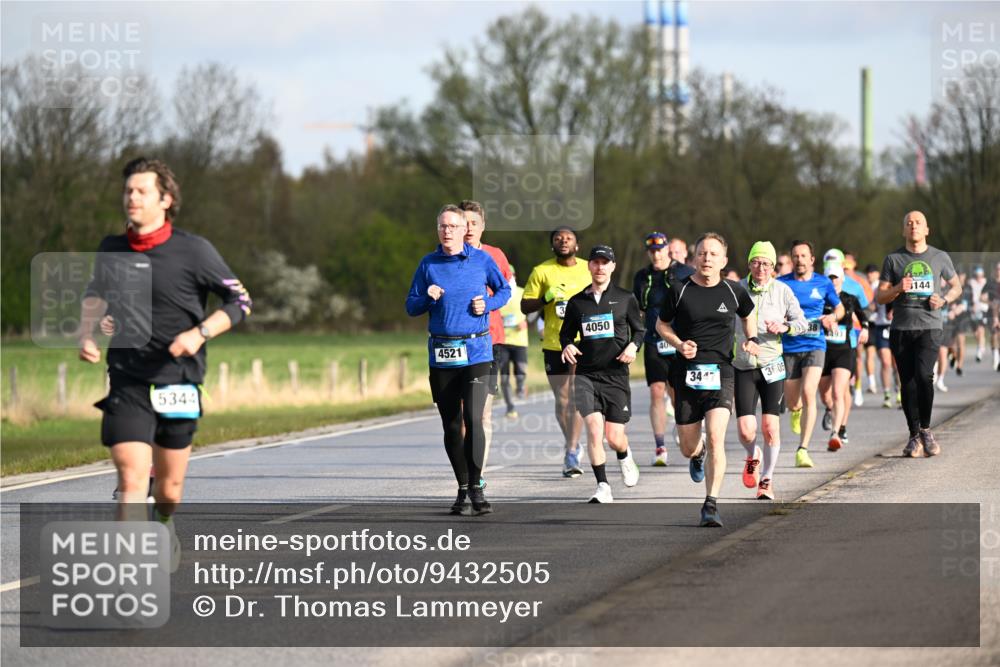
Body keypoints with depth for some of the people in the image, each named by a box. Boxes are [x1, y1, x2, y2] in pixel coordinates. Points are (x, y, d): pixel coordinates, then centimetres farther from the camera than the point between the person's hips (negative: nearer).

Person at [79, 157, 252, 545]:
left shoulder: (193, 251, -6)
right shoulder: (111, 249, 5)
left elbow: (240, 301, -3)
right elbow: (95, 294, 26)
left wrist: (199, 333, -17)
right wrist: (85, 335, 8)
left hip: (176, 385, -1)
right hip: (126, 385, 1)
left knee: (168, 489, 11)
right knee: (131, 482, -16)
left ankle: (163, 525, 47)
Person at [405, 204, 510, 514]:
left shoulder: (481, 259, 2)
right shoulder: (428, 264, 5)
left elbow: (504, 290, 15)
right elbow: (411, 307, 9)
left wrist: (488, 304, -4)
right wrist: (428, 297, -11)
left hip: (476, 351, -2)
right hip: (441, 354, 2)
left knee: (473, 419, -15)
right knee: (451, 425, 6)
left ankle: (476, 488, -10)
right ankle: (463, 489, 17)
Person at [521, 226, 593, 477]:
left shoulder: (588, 270, 7)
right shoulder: (541, 271, 1)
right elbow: (525, 306, 2)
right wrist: (547, 298, -15)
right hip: (554, 344, 0)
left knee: (576, 399, -11)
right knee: (562, 401, 7)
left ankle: (571, 454, -10)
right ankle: (573, 444, 28)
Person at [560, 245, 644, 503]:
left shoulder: (625, 298, 3)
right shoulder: (576, 302, 7)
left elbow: (639, 329, 13)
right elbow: (566, 333, 17)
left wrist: (633, 346, -8)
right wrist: (567, 345, -5)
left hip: (616, 375, -1)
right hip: (586, 374, 1)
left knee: (614, 438, -1)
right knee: (594, 426, -18)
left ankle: (625, 458, 37)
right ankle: (603, 487, -10)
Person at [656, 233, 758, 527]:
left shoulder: (734, 291, 2)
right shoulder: (679, 290, -1)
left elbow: (748, 316, 24)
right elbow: (662, 325, 11)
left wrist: (752, 340, 6)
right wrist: (679, 344, -7)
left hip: (721, 373, -1)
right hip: (686, 374, 1)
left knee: (716, 437, -20)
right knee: (688, 448, 9)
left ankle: (711, 505, -16)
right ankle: (699, 453, 49)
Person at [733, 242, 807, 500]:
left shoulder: (782, 290, 1)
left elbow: (802, 322, 4)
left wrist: (785, 327, -17)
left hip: (772, 365, 0)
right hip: (743, 367, 0)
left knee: (770, 427, -6)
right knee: (746, 431, -8)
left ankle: (767, 479, 13)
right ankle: (752, 456, 27)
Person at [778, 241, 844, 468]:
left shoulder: (823, 283, 4)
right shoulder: (782, 283, 1)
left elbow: (839, 308, 17)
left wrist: (832, 317, -6)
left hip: (815, 346, -1)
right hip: (788, 347, 1)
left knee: (808, 393, -21)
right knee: (791, 402, 10)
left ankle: (803, 449, -19)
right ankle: (797, 411, 51)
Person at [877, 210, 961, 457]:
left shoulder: (940, 258, 8)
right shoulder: (893, 259, 7)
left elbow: (956, 286, 19)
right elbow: (880, 296, 7)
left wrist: (944, 300, -2)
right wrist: (898, 289, -14)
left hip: (929, 327, -1)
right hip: (901, 328, 2)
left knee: (923, 375, -20)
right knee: (908, 382, 2)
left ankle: (926, 429, -3)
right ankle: (914, 436, 12)